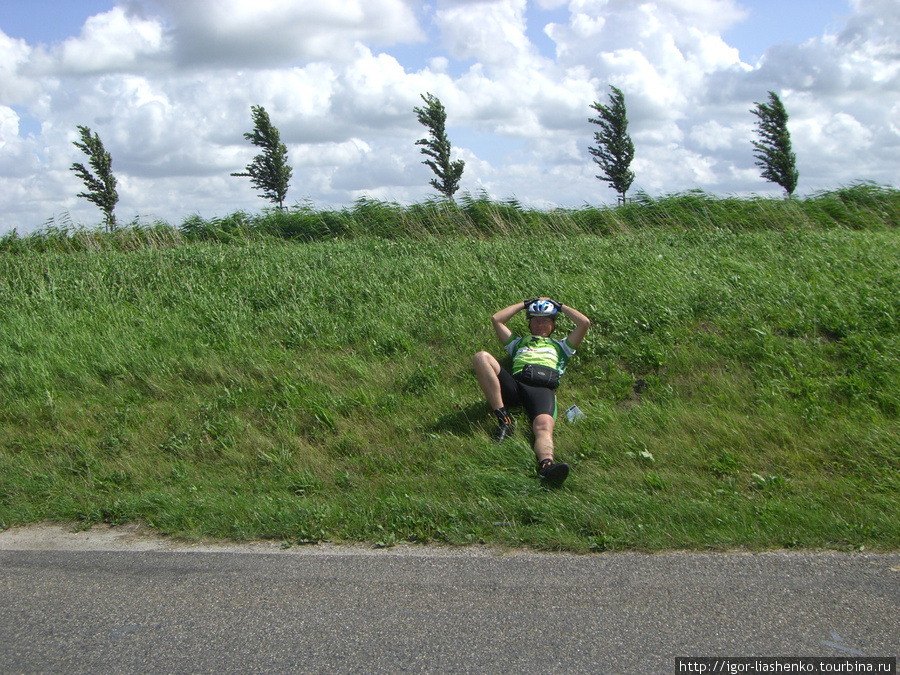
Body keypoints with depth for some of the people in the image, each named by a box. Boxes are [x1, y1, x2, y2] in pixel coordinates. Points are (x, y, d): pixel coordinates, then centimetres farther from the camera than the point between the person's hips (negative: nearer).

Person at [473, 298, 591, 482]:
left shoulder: (560, 346, 38)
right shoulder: (518, 343, 41)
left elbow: (585, 323, 29)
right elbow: (496, 319, 36)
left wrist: (560, 307, 39)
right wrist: (524, 304, 43)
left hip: (543, 388, -2)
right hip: (515, 384, 2)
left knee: (544, 426, -35)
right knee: (482, 357, -25)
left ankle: (546, 465, -67)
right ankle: (503, 418, -30)